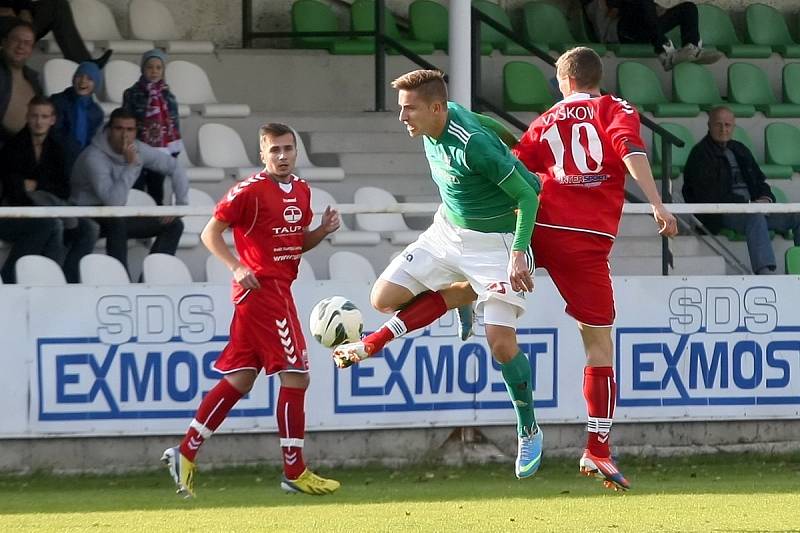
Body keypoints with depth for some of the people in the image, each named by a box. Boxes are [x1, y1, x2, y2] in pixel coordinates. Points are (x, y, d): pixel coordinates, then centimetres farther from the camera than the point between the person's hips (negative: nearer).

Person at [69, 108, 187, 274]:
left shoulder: (138, 149, -6)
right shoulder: (94, 157, -27)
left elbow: (175, 168, 6)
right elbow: (114, 201, -36)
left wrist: (181, 204, -2)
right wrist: (131, 164, -35)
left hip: (118, 218, 7)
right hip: (87, 220, -7)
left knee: (174, 224, -3)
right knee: (116, 220, -40)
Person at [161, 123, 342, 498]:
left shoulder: (301, 191, 13)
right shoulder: (250, 191, -10)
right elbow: (210, 233, -8)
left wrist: (322, 230, 3)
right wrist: (236, 268, -20)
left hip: (279, 290, 9)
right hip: (261, 287, -9)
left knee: (239, 379, 9)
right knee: (295, 375, -8)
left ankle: (186, 453, 13)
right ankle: (295, 473, -3)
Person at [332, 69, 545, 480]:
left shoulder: (473, 144, -32)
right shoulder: (433, 127, -9)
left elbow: (528, 192, -25)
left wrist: (519, 254, -25)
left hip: (495, 242, -8)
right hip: (447, 232, 8)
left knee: (501, 342, -14)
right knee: (384, 298, -1)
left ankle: (529, 432, 5)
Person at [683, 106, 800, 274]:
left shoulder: (740, 150, 23)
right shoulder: (700, 154, 0)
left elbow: (760, 182, 25)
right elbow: (709, 196, -11)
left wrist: (765, 199, -1)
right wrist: (746, 203, -16)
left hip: (752, 207, 7)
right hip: (721, 215, -7)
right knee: (755, 218, -38)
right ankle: (764, 272, -53)